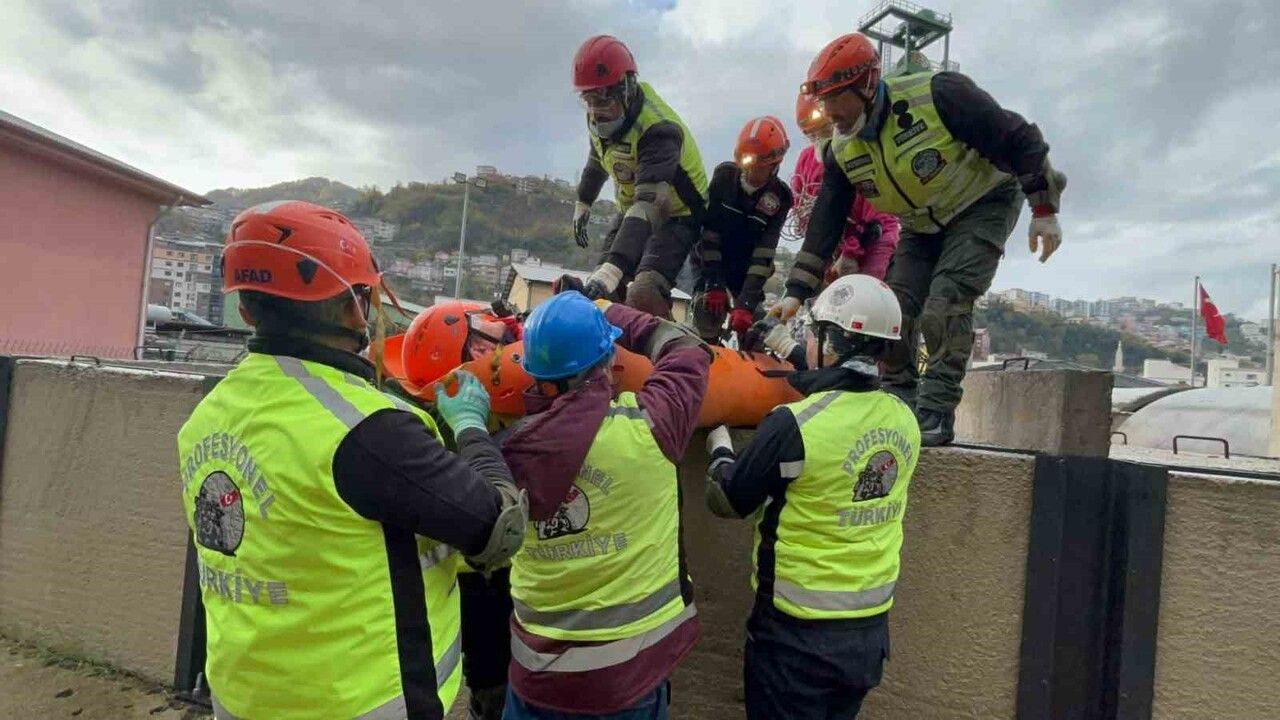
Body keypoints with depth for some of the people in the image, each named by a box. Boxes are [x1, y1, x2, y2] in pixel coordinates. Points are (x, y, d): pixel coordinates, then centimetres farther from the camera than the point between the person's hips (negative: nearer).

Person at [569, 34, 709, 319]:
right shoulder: (600, 116, -7)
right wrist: (583, 202, 29)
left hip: (677, 214, -8)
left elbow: (648, 205, -45)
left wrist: (612, 268, -56)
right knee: (603, 293, -5)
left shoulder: (659, 129, -32)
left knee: (644, 296, -30)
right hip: (631, 210, 8)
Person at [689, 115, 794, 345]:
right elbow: (708, 232, -20)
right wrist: (714, 285, -26)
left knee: (752, 323, -6)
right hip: (709, 260, -1)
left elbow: (764, 254, -23)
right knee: (709, 311, -22)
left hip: (744, 268, 2)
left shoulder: (780, 197, -18)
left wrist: (746, 302, -33)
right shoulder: (724, 175, -19)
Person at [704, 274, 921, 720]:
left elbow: (728, 502, -10)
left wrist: (720, 450, 8)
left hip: (796, 631, -6)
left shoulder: (794, 425, -23)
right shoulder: (904, 421, -5)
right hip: (871, 628, 6)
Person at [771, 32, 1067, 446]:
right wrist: (796, 292, -11)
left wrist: (1044, 208, -18)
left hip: (983, 204, -6)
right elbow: (824, 224, -7)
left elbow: (1018, 139, -20)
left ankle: (936, 415, -13)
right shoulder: (842, 150, -10)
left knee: (944, 307, -22)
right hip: (924, 226, 6)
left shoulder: (937, 95, -28)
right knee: (894, 311, -6)